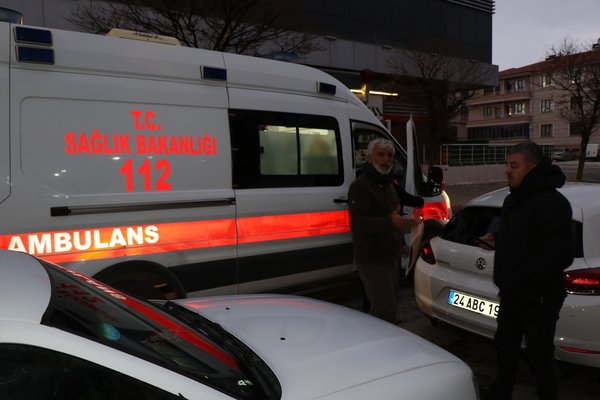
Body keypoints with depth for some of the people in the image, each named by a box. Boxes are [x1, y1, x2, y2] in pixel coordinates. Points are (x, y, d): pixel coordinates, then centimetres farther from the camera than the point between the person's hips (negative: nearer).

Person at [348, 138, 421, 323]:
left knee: (386, 307, 19)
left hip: (389, 258, 10)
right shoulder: (360, 186, -18)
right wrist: (390, 223, -43)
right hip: (372, 261, -10)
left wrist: (401, 242, 24)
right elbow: (357, 223, -31)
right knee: (386, 312, -11)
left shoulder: (388, 183, 14)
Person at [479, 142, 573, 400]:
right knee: (506, 346, 22)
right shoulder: (513, 199, 9)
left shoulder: (552, 203, -20)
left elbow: (559, 255, -25)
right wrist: (497, 240, 4)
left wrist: (522, 276, -25)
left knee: (539, 355, 5)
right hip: (512, 293, 9)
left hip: (539, 298, -9)